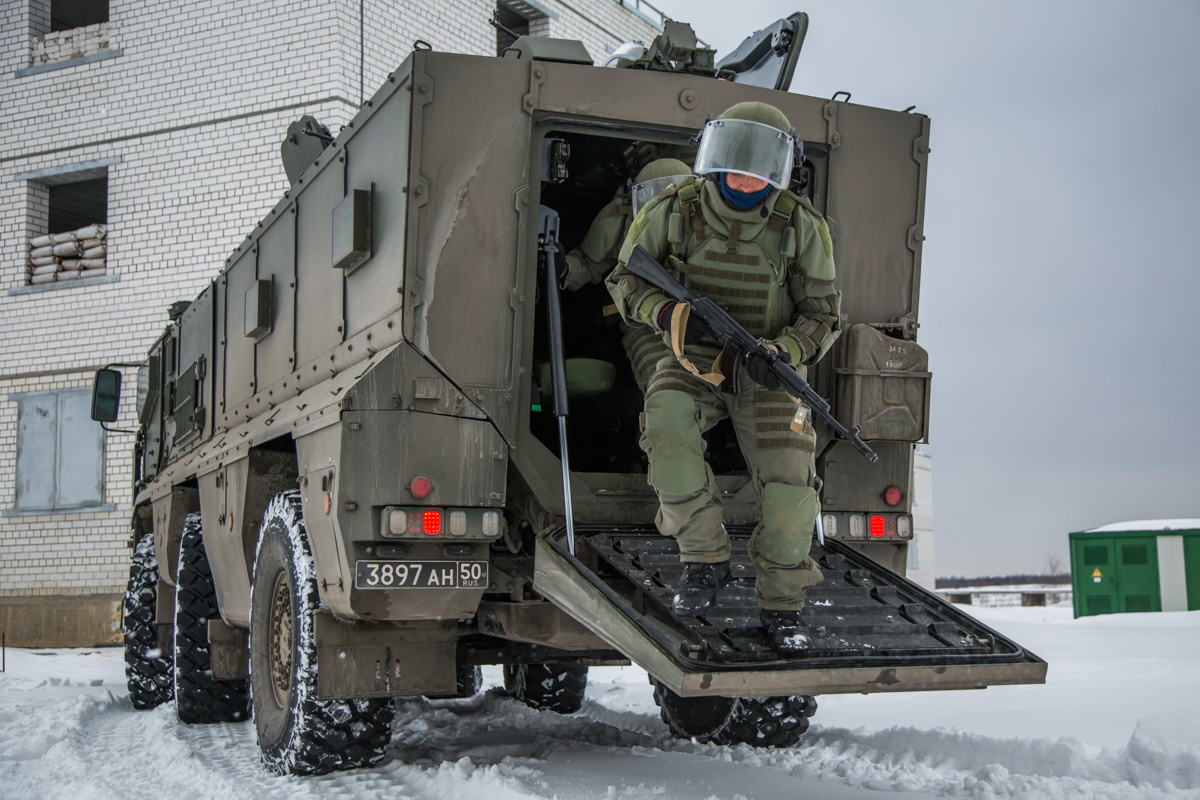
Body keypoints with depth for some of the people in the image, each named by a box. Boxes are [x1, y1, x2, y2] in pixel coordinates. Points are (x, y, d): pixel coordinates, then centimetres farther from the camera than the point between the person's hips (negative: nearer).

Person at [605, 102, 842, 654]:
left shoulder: (802, 226, -8)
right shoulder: (675, 212, -9)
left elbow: (822, 313, -2)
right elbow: (625, 279, 1)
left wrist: (783, 353, -23)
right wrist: (670, 315, -21)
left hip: (768, 370, 0)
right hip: (693, 362, 0)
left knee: (788, 476, -18)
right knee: (666, 418, -33)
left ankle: (781, 602, 5)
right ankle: (704, 559, -18)